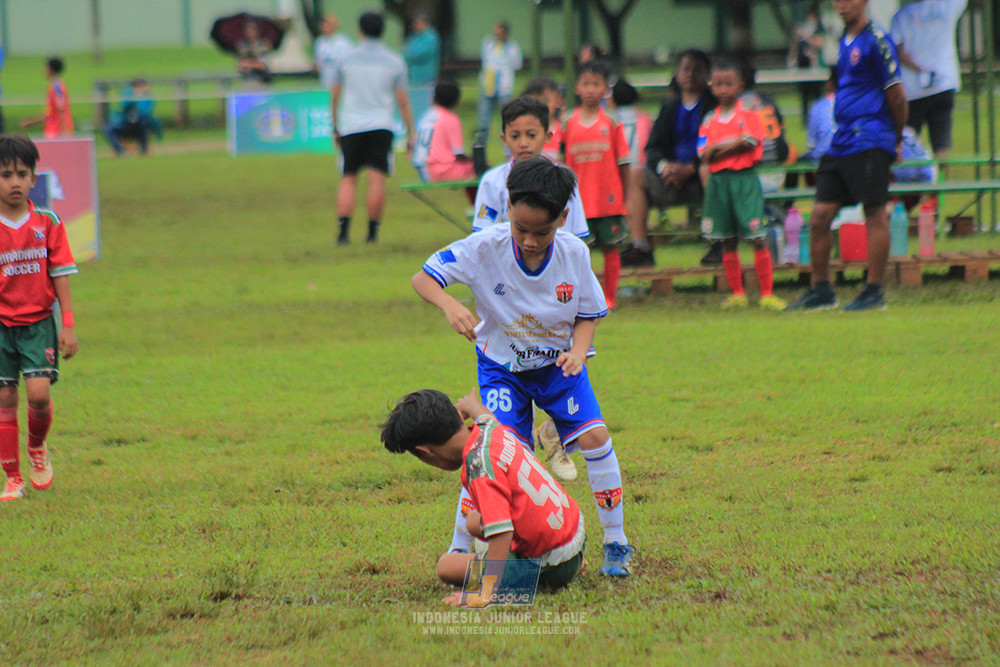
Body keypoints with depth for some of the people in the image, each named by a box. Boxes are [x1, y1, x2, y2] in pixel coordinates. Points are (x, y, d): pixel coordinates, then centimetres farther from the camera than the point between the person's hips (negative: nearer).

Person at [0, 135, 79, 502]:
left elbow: (60, 276, 3)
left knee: (39, 392, -14)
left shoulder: (47, 223, -1)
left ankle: (37, 447, 18)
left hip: (38, 323, 0)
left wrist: (68, 324, -1)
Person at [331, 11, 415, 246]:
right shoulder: (394, 62, 4)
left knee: (348, 180, 3)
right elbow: (403, 102, 4)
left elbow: (335, 97, 11)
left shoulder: (346, 59, 6)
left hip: (350, 127, 1)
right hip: (380, 127, -1)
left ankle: (344, 230, -10)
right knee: (377, 180, -1)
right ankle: (372, 233, -2)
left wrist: (335, 127, 22)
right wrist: (410, 134, 10)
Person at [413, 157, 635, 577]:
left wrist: (577, 351, -23)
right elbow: (423, 277, -20)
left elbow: (588, 315, -3)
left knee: (593, 435, -15)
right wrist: (449, 304, -41)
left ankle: (616, 541, 1)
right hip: (502, 365, -1)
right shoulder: (485, 248, -23)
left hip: (558, 361, 1)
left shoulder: (574, 254, -17)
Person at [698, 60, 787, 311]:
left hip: (744, 179, -4)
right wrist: (733, 145, -13)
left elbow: (750, 141, -12)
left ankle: (767, 294, -8)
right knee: (727, 242, 6)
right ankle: (737, 294, 13)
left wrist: (717, 149, -6)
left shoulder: (749, 114, 2)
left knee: (757, 238, -9)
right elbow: (705, 155, 1)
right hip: (718, 180, 4)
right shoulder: (710, 120, 12)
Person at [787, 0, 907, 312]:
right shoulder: (845, 41, 18)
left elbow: (896, 95, -8)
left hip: (870, 143, -9)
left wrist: (897, 138, 0)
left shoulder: (876, 41, -8)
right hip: (840, 143, 9)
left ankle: (874, 292, -1)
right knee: (820, 215, 5)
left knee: (874, 214, -4)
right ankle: (821, 291, 12)